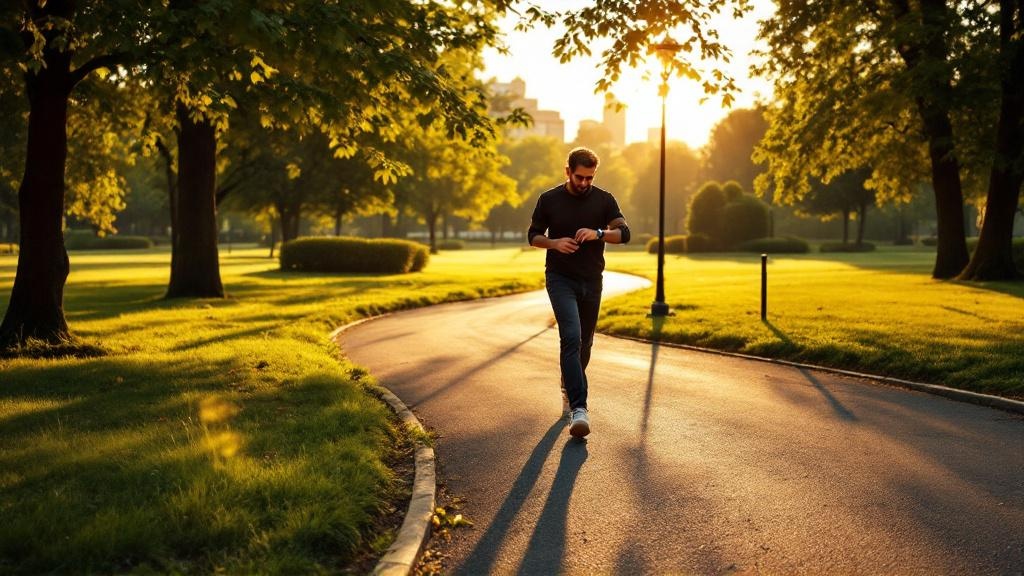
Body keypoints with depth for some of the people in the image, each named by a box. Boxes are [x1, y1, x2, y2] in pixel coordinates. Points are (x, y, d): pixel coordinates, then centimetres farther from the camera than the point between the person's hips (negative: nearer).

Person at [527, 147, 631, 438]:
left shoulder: (604, 200, 2)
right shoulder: (549, 200, -1)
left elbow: (624, 233, -3)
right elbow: (533, 236, 5)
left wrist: (599, 233, -22)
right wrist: (554, 243, -15)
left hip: (591, 281, 3)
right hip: (560, 279, -3)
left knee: (584, 343, 12)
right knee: (571, 338, -19)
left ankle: (569, 390, 37)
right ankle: (578, 408, -24)